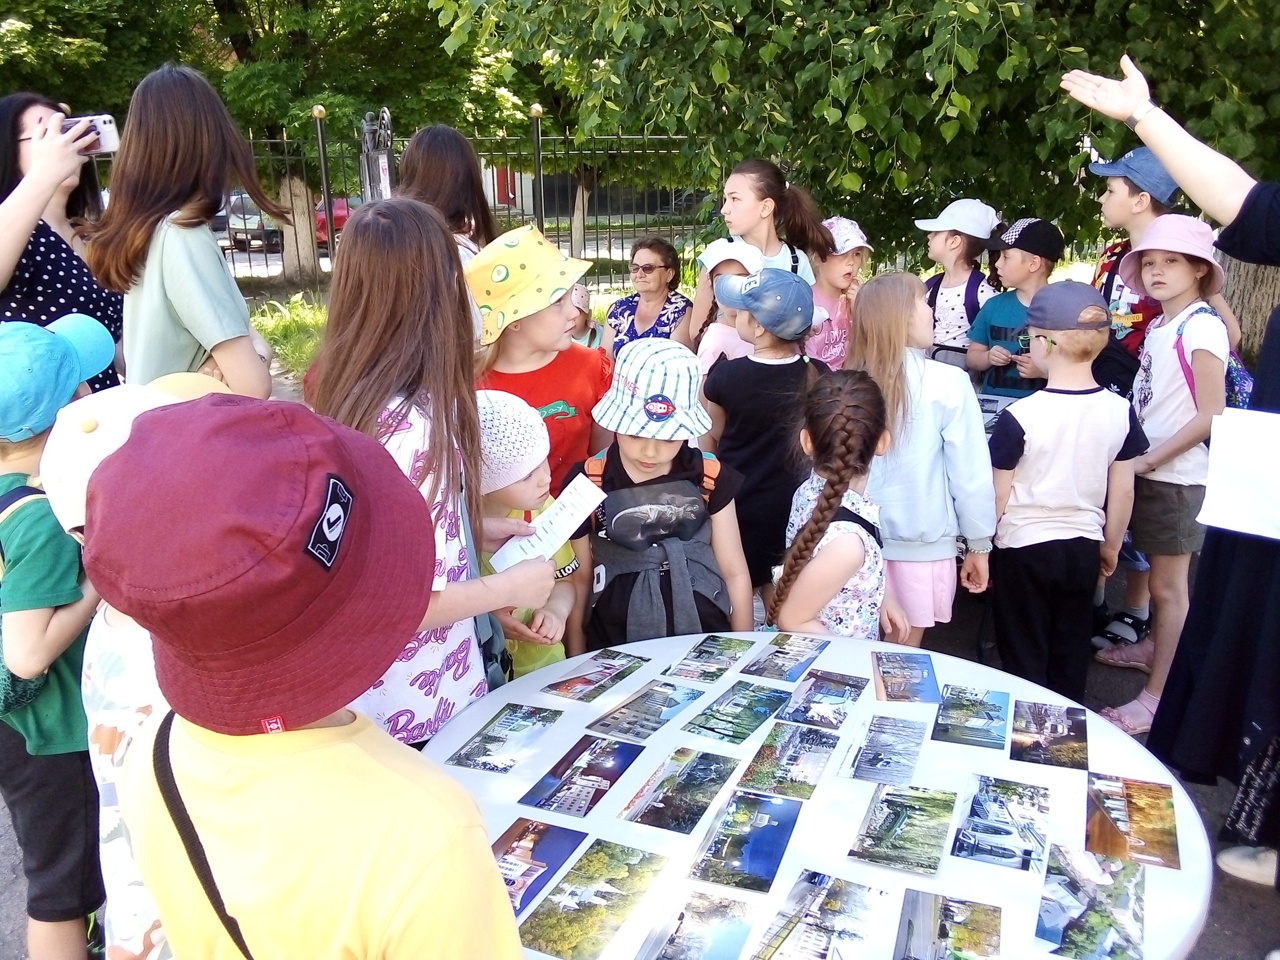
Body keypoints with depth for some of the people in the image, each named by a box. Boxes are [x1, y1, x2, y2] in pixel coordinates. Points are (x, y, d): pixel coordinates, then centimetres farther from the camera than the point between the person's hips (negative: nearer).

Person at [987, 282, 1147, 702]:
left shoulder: (1019, 416, -20)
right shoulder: (1120, 412, -7)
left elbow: (998, 495, -13)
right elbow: (1123, 490, 1)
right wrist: (1111, 545, 16)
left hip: (1024, 548, -4)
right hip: (1083, 548, 4)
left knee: (1024, 655, 12)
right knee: (1071, 651, 19)